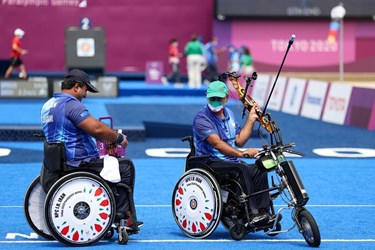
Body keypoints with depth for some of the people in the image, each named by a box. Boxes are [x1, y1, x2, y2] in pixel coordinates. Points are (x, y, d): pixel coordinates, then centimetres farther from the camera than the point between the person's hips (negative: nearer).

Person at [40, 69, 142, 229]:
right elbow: (97, 128, -26)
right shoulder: (71, 104, -17)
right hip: (79, 165, -10)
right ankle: (121, 215, 5)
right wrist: (119, 138, -10)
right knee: (126, 166, 0)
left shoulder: (48, 105, 15)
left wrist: (107, 138, 15)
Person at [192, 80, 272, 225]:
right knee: (242, 169, -31)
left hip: (231, 161, 7)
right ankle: (252, 214, -33)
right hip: (210, 163, -7)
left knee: (259, 170, -18)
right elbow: (217, 143, -24)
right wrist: (241, 154, -34)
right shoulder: (201, 118, -11)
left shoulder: (228, 113, 16)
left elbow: (239, 141, 12)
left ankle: (263, 212, -20)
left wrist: (251, 119, 8)